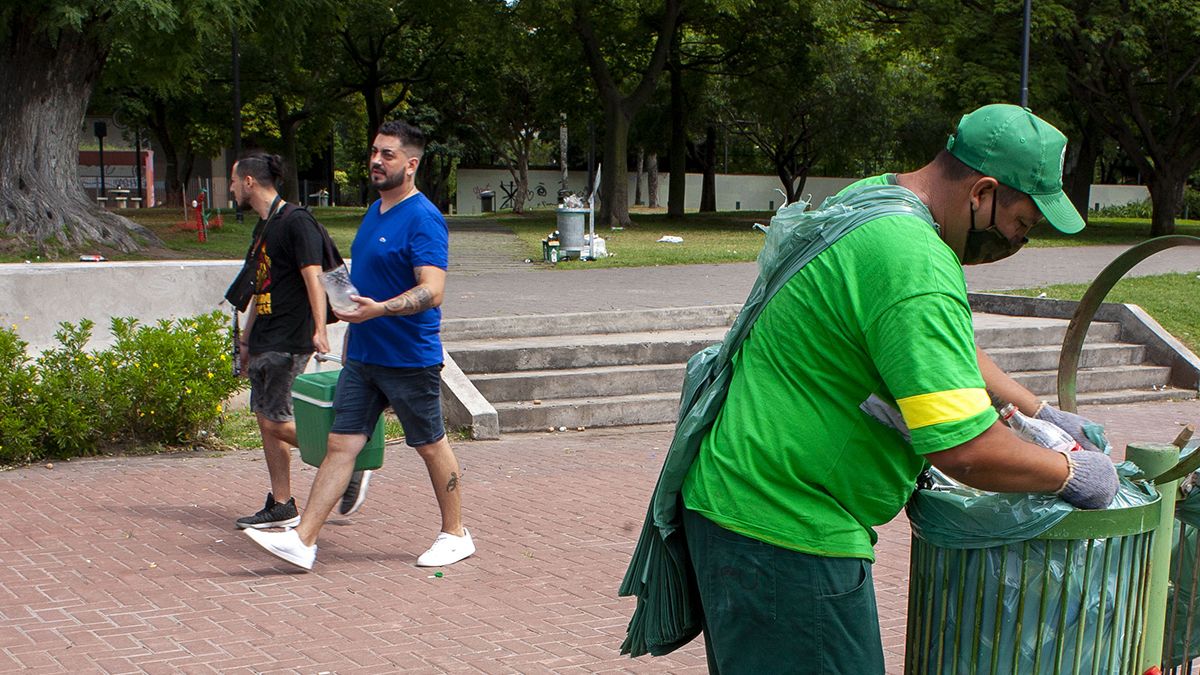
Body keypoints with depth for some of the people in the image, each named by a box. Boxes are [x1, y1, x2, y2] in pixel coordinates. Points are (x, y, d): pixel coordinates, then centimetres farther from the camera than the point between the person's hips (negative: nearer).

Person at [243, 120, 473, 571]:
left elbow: (431, 291, -26)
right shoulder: (375, 211, 13)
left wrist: (379, 309, -39)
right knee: (341, 444, 3)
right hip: (362, 356, 8)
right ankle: (302, 541, 0)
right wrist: (353, 323, 24)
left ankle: (455, 535, 23)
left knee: (431, 447, 7)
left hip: (410, 359, -8)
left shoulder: (423, 219, -15)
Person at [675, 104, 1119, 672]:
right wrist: (1070, 473, -10)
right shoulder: (916, 268, -24)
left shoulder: (874, 195, 9)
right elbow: (964, 450, -27)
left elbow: (941, 349, 25)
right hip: (783, 532, -11)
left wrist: (1041, 413, 24)